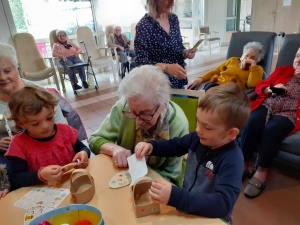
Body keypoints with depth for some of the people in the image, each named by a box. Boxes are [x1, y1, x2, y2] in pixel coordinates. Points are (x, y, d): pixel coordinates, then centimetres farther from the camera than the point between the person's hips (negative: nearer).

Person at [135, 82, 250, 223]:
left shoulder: (232, 161, -26)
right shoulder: (199, 138, -8)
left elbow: (222, 204, -34)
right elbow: (174, 145, 6)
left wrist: (175, 197, -43)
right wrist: (151, 146, -13)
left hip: (210, 217, -5)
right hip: (186, 208, 6)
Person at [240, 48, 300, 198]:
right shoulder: (282, 70, 24)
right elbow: (260, 86, 18)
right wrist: (270, 89, -2)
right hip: (267, 106, 2)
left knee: (271, 129, -36)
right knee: (252, 123, -32)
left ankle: (262, 172, -24)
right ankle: (243, 165, -21)